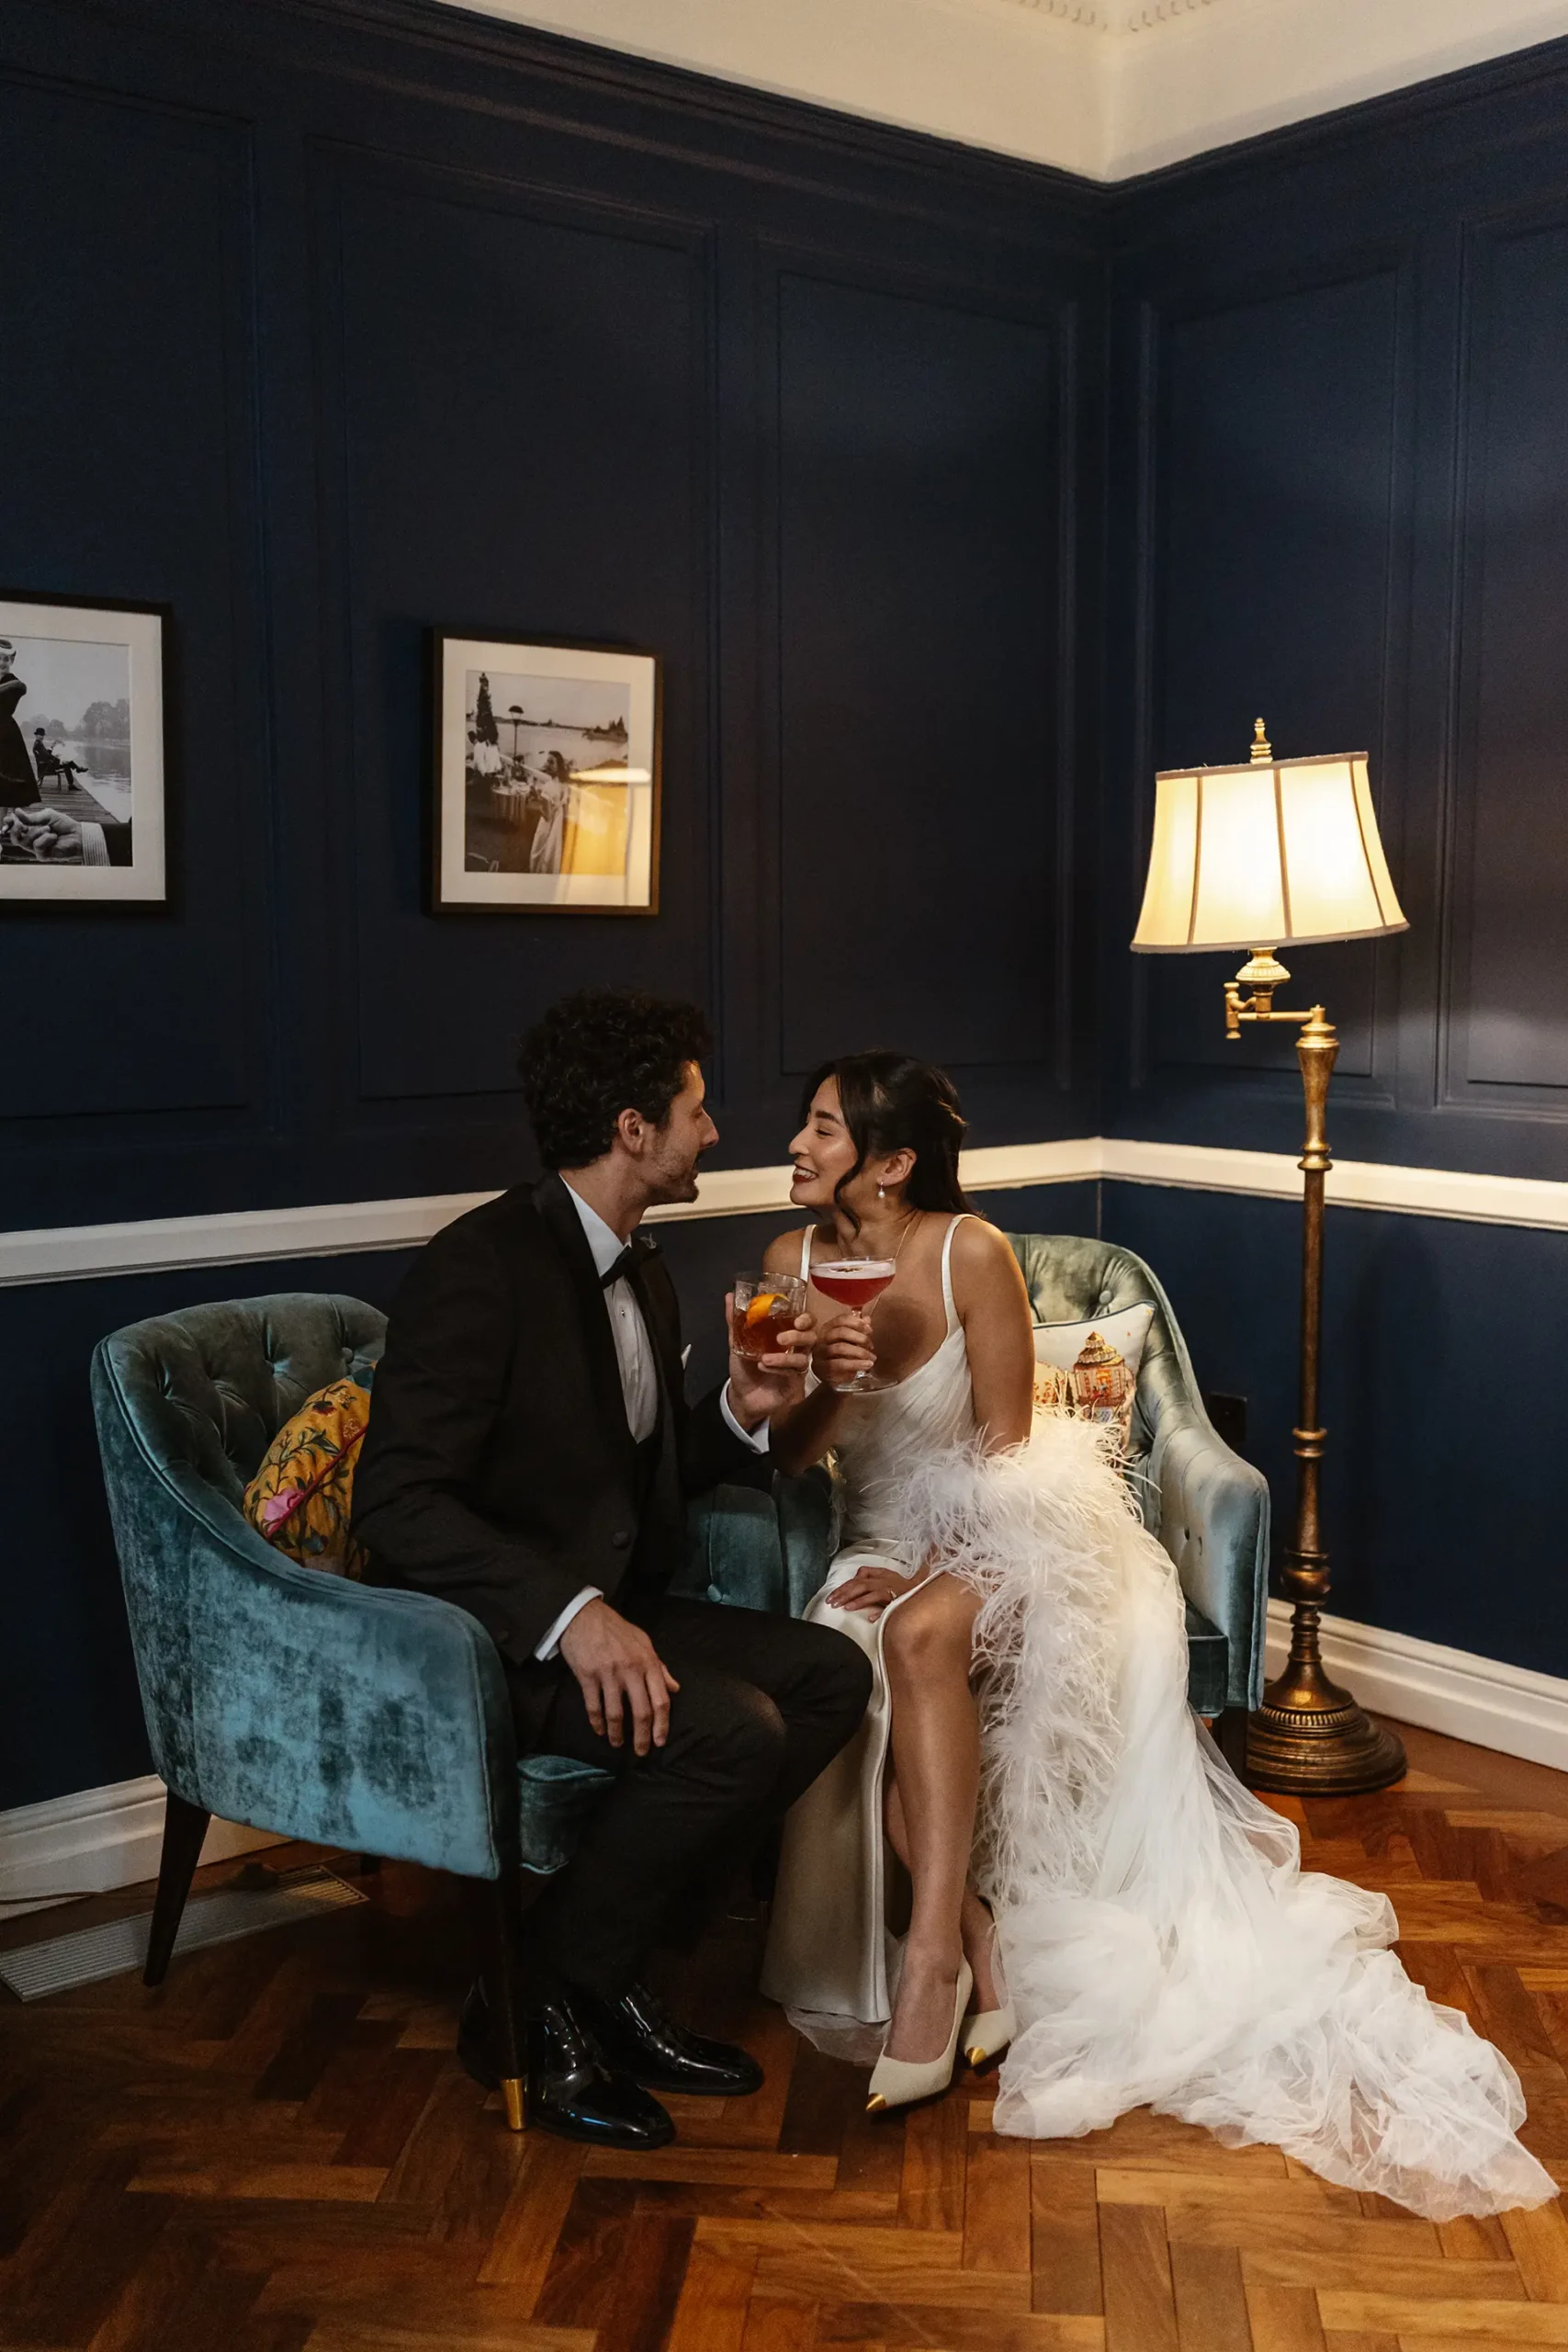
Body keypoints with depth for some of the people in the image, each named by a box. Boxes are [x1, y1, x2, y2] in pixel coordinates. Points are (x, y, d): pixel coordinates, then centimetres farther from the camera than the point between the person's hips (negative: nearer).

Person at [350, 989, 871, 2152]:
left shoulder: (644, 1275, 12)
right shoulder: (484, 1263, -18)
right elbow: (398, 1500, -25)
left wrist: (742, 1413, 2)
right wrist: (571, 1614, -34)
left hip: (605, 1612, 10)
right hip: (489, 1636, -9)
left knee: (832, 1673, -4)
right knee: (732, 1731, -27)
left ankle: (610, 1969, 0)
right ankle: (539, 1997, -6)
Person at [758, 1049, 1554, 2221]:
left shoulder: (971, 1253, -15)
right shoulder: (797, 1260, -3)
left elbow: (1003, 1444, -10)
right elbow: (789, 1456, -2)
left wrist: (930, 1567, -21)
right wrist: (829, 1386, -24)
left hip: (1001, 1521, -4)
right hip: (884, 1534, 4)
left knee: (920, 1637, -36)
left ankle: (934, 1951, -33)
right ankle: (978, 1945, -18)